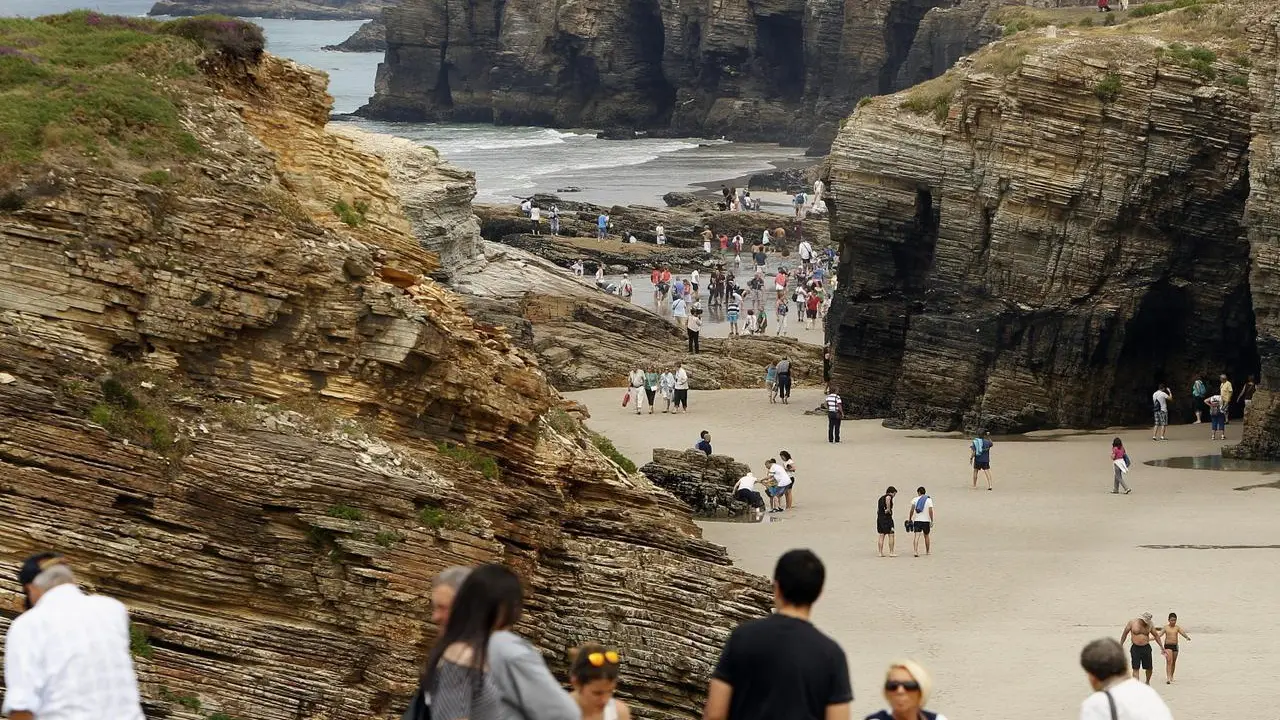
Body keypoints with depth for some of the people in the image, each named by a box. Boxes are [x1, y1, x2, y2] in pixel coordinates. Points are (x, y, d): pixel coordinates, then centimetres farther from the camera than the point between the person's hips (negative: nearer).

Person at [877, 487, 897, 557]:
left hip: (879, 518, 8)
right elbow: (887, 499, -32)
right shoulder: (889, 496, -6)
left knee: (881, 536, 9)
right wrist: (888, 509, -24)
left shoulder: (881, 498, 20)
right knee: (891, 535, -1)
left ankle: (881, 553, 7)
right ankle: (891, 552, -2)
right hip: (887, 518, -8)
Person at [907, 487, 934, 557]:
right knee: (926, 536, 18)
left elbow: (911, 510, -3)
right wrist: (932, 521, -5)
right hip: (926, 521, 1)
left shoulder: (915, 499, 4)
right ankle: (927, 551, 29)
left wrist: (909, 519, 3)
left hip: (917, 520, -1)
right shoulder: (929, 500, 2)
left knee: (916, 536, -7)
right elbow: (930, 511, -7)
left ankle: (916, 551, -23)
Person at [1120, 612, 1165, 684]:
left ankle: (1147, 682, 31)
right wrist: (1121, 645, 8)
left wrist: (1161, 647, 13)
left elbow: (1156, 635, 13)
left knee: (1149, 668, 6)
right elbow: (1125, 633, 6)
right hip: (1135, 648, -2)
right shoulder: (1132, 622, -4)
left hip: (1146, 648, 2)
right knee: (1135, 668, -7)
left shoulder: (1150, 625, 1)